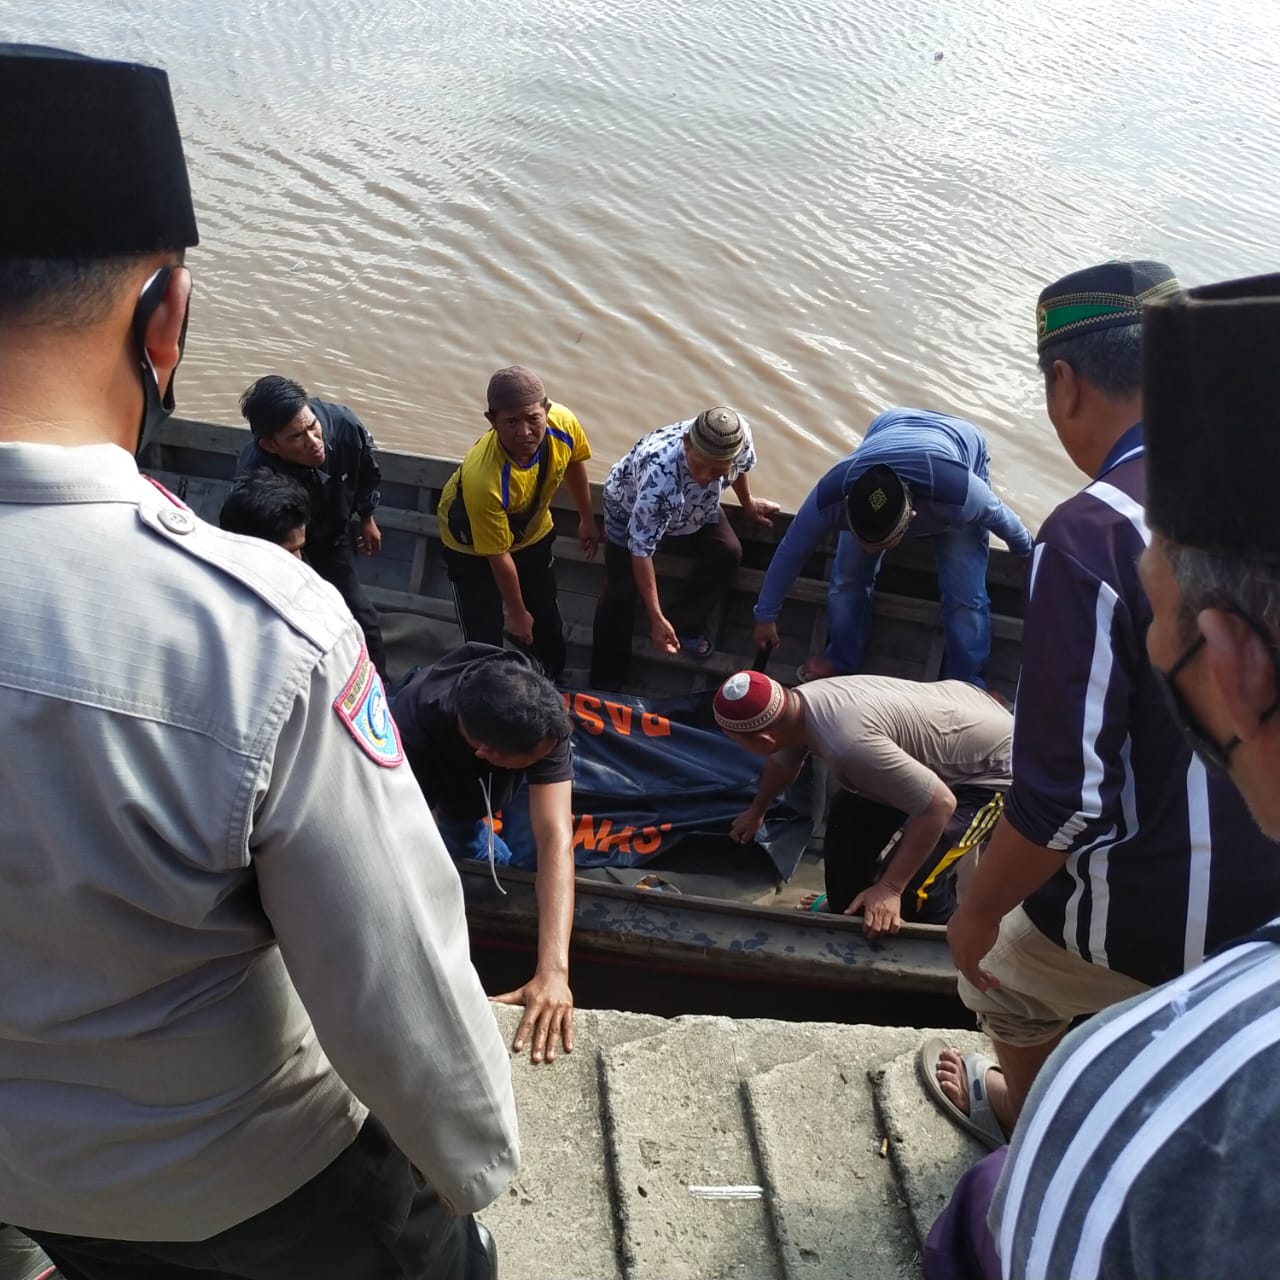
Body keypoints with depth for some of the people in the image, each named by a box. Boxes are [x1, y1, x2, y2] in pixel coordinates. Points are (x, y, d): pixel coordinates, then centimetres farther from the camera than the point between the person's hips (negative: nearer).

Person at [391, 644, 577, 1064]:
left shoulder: (541, 716, -41)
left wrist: (553, 969, -58)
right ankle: (506, 862, 19)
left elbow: (556, 835, -48)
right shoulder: (409, 738, -47)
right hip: (438, 781, -2)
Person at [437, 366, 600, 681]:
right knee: (485, 636, 1)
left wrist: (587, 519, 9)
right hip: (473, 548, -5)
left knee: (547, 622, 20)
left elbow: (573, 463, -4)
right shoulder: (484, 480, -45)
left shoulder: (563, 424, -32)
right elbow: (498, 555, -29)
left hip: (533, 533, 5)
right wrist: (516, 613, -14)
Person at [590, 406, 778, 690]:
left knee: (727, 552, -5)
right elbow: (641, 550, -39)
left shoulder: (739, 438, -34)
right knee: (621, 592, -10)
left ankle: (686, 625, 18)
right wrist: (656, 617, -37)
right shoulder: (658, 478, -49)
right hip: (631, 508, -5)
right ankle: (606, 684, 7)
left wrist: (748, 504, 13)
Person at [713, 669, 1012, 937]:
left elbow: (940, 804, -35)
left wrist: (890, 888, -29)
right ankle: (848, 914, 36)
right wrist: (757, 811, 33)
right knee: (848, 818, 16)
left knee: (913, 887, -18)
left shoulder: (849, 744, -40)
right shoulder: (797, 704, -10)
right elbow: (782, 763, 14)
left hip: (990, 764, -9)